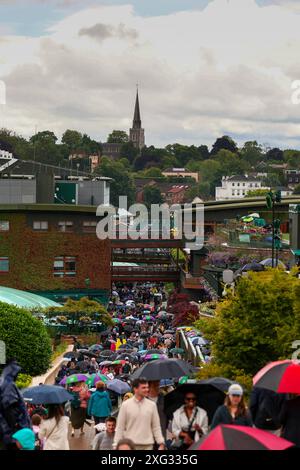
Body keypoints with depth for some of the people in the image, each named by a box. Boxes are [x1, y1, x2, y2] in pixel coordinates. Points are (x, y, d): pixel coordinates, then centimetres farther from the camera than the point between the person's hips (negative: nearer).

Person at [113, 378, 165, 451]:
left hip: (147, 445, 2)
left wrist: (161, 443, 0)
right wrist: (116, 446, -4)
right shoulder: (125, 405, -1)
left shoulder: (152, 405, 5)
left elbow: (156, 427, 7)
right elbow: (119, 428, 0)